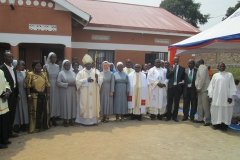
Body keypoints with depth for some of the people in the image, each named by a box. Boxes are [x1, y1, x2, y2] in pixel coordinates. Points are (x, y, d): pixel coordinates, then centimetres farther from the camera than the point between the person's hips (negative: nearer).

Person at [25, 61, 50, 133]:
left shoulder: (44, 74, 10)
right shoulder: (30, 74, -3)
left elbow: (47, 85, 9)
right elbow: (28, 86, -7)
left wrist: (47, 93, 2)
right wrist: (29, 94, -14)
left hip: (43, 95, 5)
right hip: (34, 95, -5)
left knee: (44, 111, 11)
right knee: (35, 111, 3)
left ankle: (44, 125, 25)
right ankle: (35, 127, 14)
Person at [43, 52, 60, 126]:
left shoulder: (57, 66, 9)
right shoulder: (46, 66, -3)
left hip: (56, 86, 4)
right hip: (49, 86, -4)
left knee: (56, 101, 7)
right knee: (50, 101, 1)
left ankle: (54, 118, 17)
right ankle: (50, 117, 11)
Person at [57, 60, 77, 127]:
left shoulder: (72, 73, 11)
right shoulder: (61, 73, -3)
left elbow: (76, 81, 14)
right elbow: (58, 83, -11)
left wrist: (74, 83, -9)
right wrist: (67, 84, -18)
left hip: (72, 92, 4)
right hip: (64, 92, -4)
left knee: (72, 105, 6)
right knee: (65, 105, -1)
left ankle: (71, 119, 16)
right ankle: (65, 120, 8)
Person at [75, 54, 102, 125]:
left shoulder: (96, 71, 7)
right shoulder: (81, 72, 2)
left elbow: (100, 82, 0)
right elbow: (77, 81, -9)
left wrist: (97, 78, -21)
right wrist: (86, 80, -18)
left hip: (94, 94, 2)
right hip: (84, 94, -2)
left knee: (94, 106, 4)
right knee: (84, 107, 0)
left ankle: (93, 120, 12)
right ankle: (84, 121, 8)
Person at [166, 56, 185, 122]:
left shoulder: (182, 69, 6)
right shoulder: (170, 68, 8)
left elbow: (184, 77, 9)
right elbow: (167, 76, -3)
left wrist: (182, 82, -8)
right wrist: (171, 71, -16)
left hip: (178, 87, 0)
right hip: (171, 87, 0)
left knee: (176, 103, 4)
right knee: (169, 102, 3)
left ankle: (174, 116, 14)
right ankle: (168, 116, 13)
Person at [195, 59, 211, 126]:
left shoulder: (202, 67, -10)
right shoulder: (200, 68, 18)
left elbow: (202, 78, -20)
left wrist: (199, 88, -17)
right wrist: (198, 87, 11)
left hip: (204, 89, -10)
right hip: (200, 89, 10)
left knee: (205, 105, -5)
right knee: (200, 104, 14)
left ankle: (207, 120, 2)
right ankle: (200, 118, 23)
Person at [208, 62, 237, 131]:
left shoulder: (229, 75, 5)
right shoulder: (215, 75, 9)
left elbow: (232, 87, 0)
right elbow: (211, 86, 7)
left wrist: (230, 96, -8)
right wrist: (210, 96, -1)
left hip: (226, 97, -1)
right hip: (216, 97, 1)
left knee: (226, 111, 1)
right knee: (216, 111, 3)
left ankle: (224, 125, 9)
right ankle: (216, 124, 12)